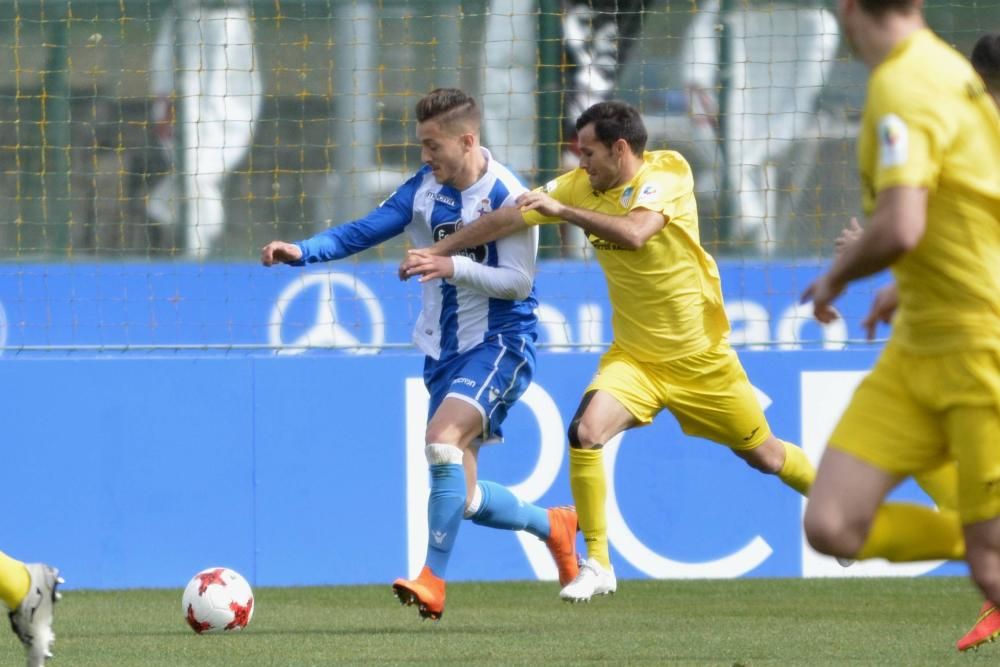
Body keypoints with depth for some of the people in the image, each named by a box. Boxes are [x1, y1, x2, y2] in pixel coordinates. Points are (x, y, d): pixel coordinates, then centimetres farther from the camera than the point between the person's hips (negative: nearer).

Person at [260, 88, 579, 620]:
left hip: (500, 342, -7)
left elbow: (518, 281, -17)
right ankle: (554, 526, 34)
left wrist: (453, 266, -28)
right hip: (446, 349, 7)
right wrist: (303, 251, -18)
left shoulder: (507, 197, -15)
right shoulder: (426, 186, 2)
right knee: (464, 499, 7)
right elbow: (366, 230, -4)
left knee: (443, 436, -30)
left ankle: (434, 581, -26)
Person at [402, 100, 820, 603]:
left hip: (700, 357, -3)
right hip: (635, 356, 3)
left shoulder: (667, 173, -19)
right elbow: (512, 217, 4)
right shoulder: (582, 186, -4)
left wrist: (564, 210, -32)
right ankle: (596, 565, -13)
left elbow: (634, 233, -36)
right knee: (586, 431, -23)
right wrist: (441, 253, 3)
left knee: (763, 456, 9)